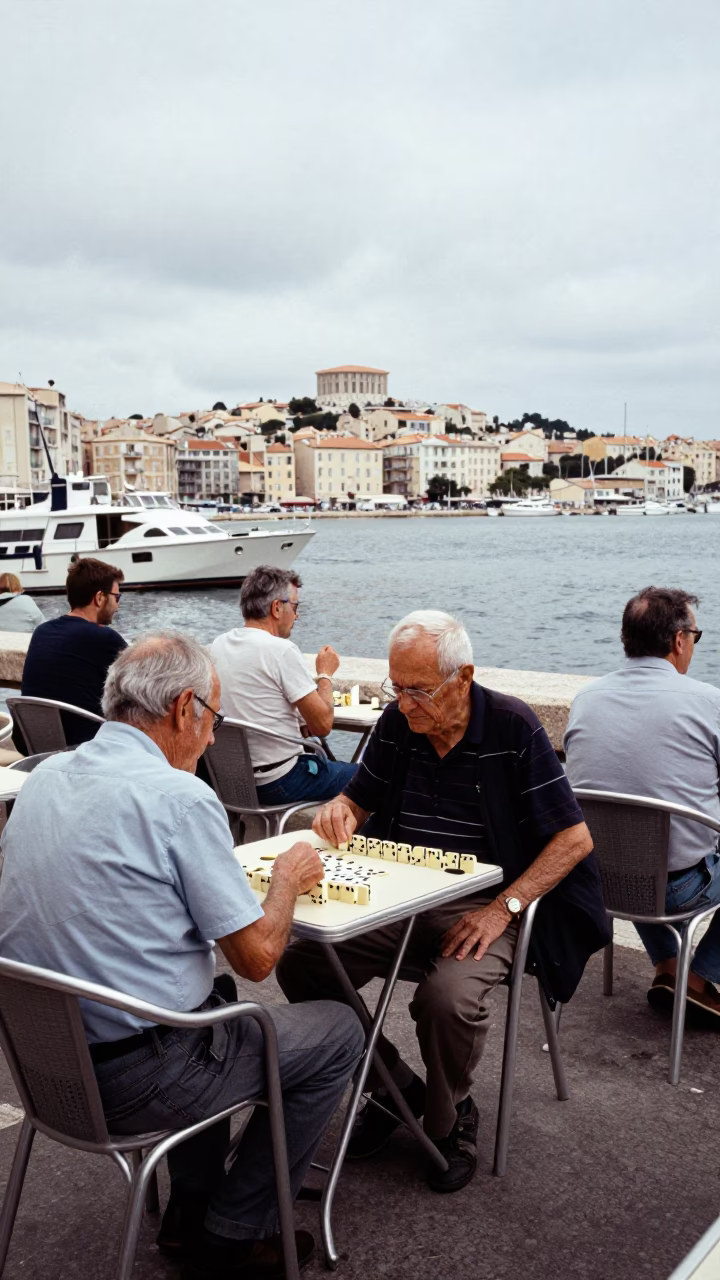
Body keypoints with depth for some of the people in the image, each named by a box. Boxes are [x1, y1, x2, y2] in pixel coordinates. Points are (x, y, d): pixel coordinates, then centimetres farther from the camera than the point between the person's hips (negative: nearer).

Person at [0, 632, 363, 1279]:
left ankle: (190, 1208, 36)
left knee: (214, 1001, 34)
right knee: (337, 1034, 11)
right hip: (130, 1079, -8)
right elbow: (257, 957, -16)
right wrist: (288, 878, 3)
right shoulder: (180, 797, -21)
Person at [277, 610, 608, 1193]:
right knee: (300, 965, -15)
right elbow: (360, 799, 17)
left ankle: (451, 1121, 2)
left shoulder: (512, 727, -11)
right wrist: (339, 811, -9)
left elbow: (575, 838, -10)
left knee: (447, 997, -33)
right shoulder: (396, 723, 3)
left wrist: (503, 908, -18)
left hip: (482, 906, -5)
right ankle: (395, 1086, 7)